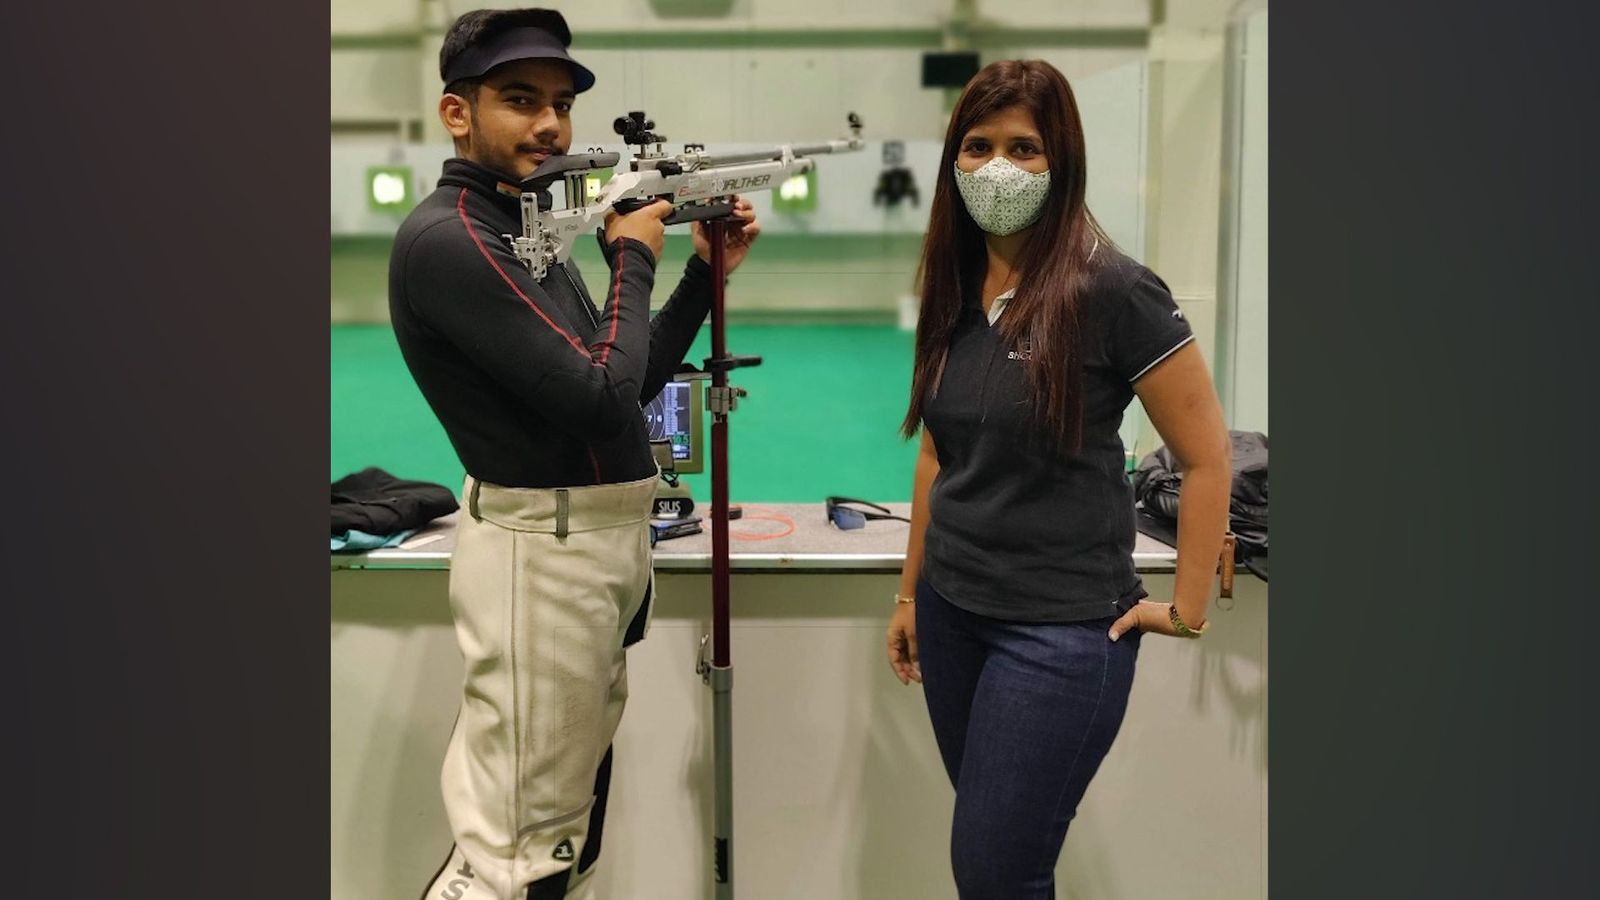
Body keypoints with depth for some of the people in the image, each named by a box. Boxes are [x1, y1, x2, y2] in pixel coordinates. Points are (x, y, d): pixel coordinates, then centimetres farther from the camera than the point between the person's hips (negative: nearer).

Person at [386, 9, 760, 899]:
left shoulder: (527, 230, 15)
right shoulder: (448, 239, -17)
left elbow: (632, 382, 18)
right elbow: (603, 398, -22)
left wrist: (705, 273, 10)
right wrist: (633, 259, -8)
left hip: (600, 541, 10)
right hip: (545, 552, -10)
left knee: (571, 821, 19)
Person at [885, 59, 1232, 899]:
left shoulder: (1111, 289, -14)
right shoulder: (952, 287, 4)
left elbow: (1207, 455, -9)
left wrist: (1185, 608, -7)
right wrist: (909, 593, 15)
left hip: (1062, 628, -6)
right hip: (951, 610, 6)